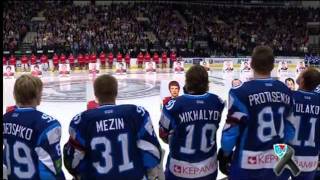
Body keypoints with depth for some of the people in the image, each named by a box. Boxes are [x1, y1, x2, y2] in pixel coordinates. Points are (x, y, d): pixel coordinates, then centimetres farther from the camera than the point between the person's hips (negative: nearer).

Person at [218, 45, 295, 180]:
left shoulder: (242, 92, -18)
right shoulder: (286, 91, -1)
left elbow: (231, 129, -13)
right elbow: (289, 128, 8)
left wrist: (224, 154, 2)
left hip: (247, 165, -4)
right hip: (276, 164, 5)